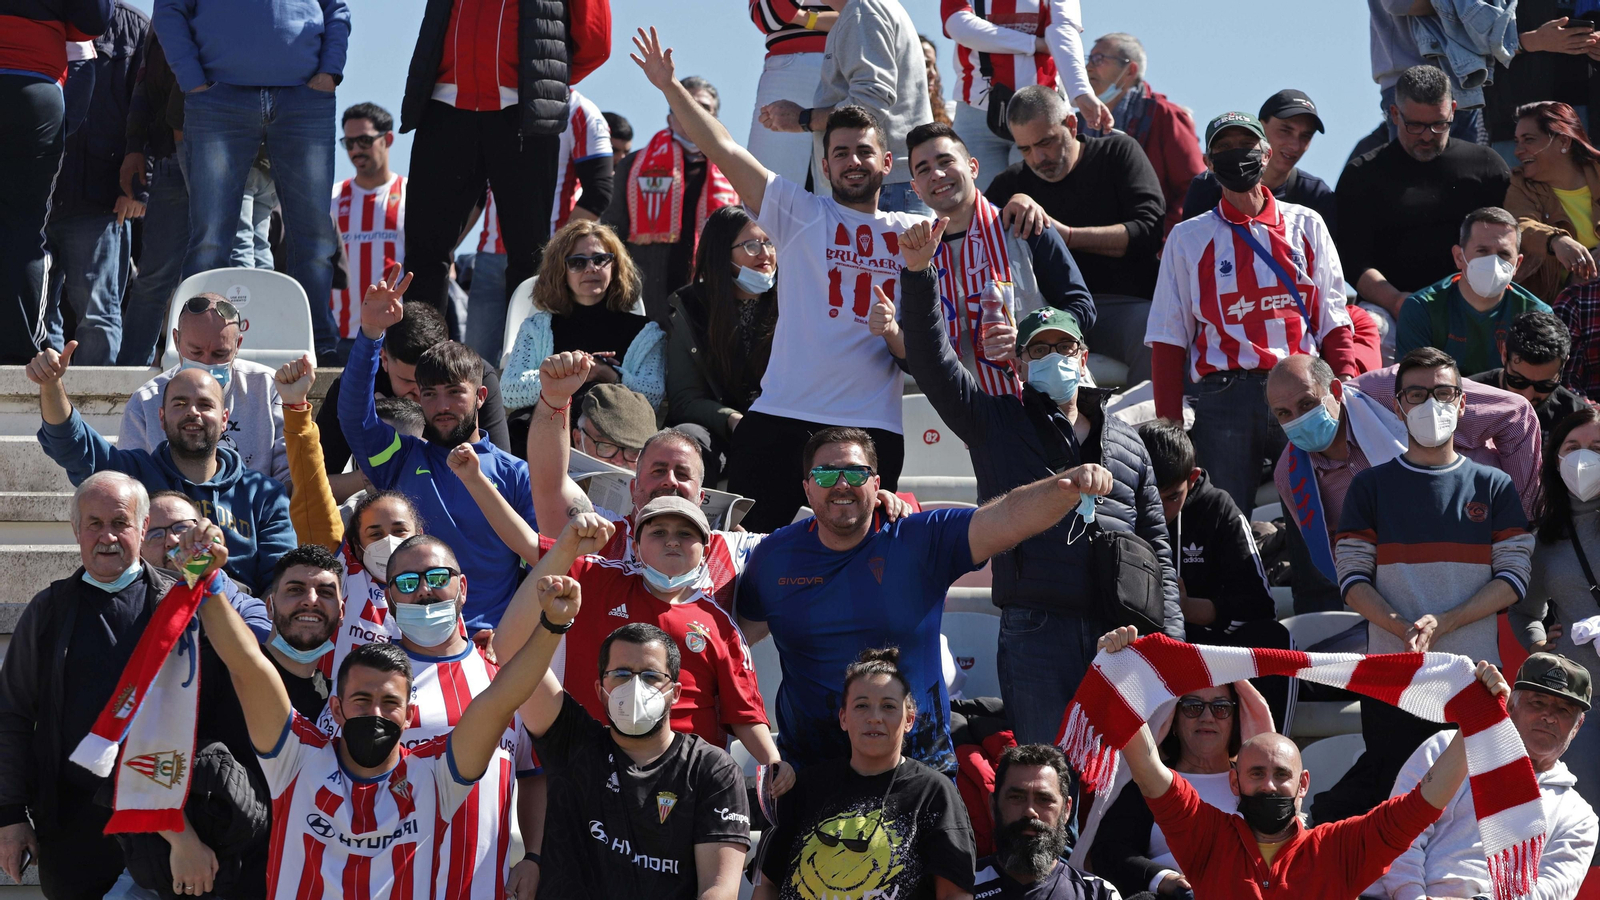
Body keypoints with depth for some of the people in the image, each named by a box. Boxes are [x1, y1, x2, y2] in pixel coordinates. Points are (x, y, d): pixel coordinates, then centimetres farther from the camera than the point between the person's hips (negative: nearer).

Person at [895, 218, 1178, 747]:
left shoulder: (1126, 444, 20)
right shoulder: (996, 422, 13)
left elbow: (1156, 543, 19)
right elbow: (933, 364, 2)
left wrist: (1170, 637, 8)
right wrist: (918, 275, -11)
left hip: (1119, 635, 3)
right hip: (1036, 633, -3)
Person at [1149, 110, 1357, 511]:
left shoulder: (1306, 226, 14)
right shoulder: (1189, 238, 11)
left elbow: (1334, 323, 11)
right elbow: (1168, 342, 9)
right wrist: (1169, 431, 0)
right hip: (1224, 398, 0)